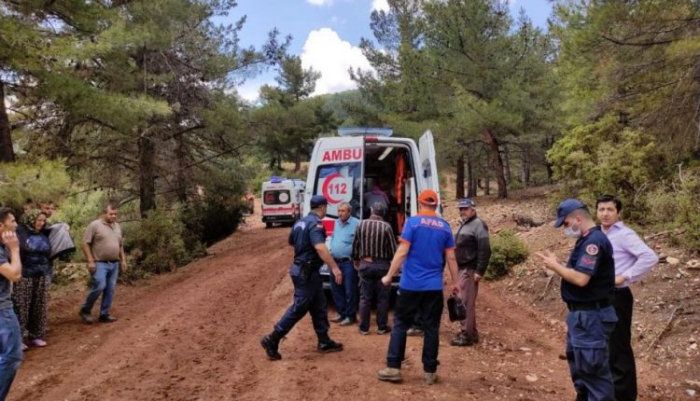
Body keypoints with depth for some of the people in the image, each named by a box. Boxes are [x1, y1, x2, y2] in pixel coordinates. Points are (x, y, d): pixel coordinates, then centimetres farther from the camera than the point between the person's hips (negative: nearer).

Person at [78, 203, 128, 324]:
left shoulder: (117, 226, 14)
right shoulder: (95, 225, -7)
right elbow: (85, 244, -9)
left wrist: (123, 260, 14)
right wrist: (90, 261, -15)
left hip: (114, 264, 6)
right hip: (100, 264, -6)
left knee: (110, 289, 5)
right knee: (99, 287, -14)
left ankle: (104, 315, 13)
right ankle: (85, 310, 7)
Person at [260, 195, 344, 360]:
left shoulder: (301, 222, 12)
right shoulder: (316, 223, -18)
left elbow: (291, 242, 27)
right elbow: (320, 247, -33)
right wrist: (334, 267, -36)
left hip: (303, 269, 10)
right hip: (306, 272, -10)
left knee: (319, 307, 15)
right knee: (298, 308, -4)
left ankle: (324, 342, 22)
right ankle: (272, 340, 0)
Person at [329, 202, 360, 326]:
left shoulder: (356, 224, -13)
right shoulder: (336, 223, 13)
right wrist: (332, 249, 15)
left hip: (348, 262, -8)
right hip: (335, 262, 8)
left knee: (349, 291, -1)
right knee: (336, 289, 15)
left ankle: (351, 316, 10)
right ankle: (342, 313, 28)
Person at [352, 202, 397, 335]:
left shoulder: (361, 224, -1)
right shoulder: (386, 227, -9)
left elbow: (355, 245, 7)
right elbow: (393, 249, -5)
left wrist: (356, 261, 22)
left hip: (365, 264, 2)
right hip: (382, 265, -2)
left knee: (365, 298, 8)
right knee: (382, 298, 8)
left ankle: (364, 328, 14)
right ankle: (382, 327, 14)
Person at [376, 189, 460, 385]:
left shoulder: (413, 222, -5)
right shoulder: (445, 227, 5)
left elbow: (402, 252, -10)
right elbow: (451, 258, 6)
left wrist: (389, 275, -2)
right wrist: (455, 282, 17)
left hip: (411, 284, -3)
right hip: (434, 287, 3)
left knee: (400, 324, 8)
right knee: (431, 328, 9)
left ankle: (393, 368, 9)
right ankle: (429, 372, 15)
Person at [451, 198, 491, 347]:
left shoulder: (478, 225, -12)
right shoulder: (463, 225, 17)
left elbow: (485, 250, -19)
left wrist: (479, 271, -22)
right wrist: (456, 268, 19)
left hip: (469, 270, -10)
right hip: (462, 269, 10)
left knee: (466, 303, -7)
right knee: (466, 302, 14)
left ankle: (467, 335, -1)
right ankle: (471, 332, 23)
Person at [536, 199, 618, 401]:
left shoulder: (594, 241, -21)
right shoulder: (586, 240, 12)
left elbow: (581, 279, -28)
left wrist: (555, 266, -16)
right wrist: (556, 263, 3)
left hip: (591, 317, -11)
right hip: (581, 314, 11)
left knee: (594, 369, -1)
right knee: (580, 364, 23)